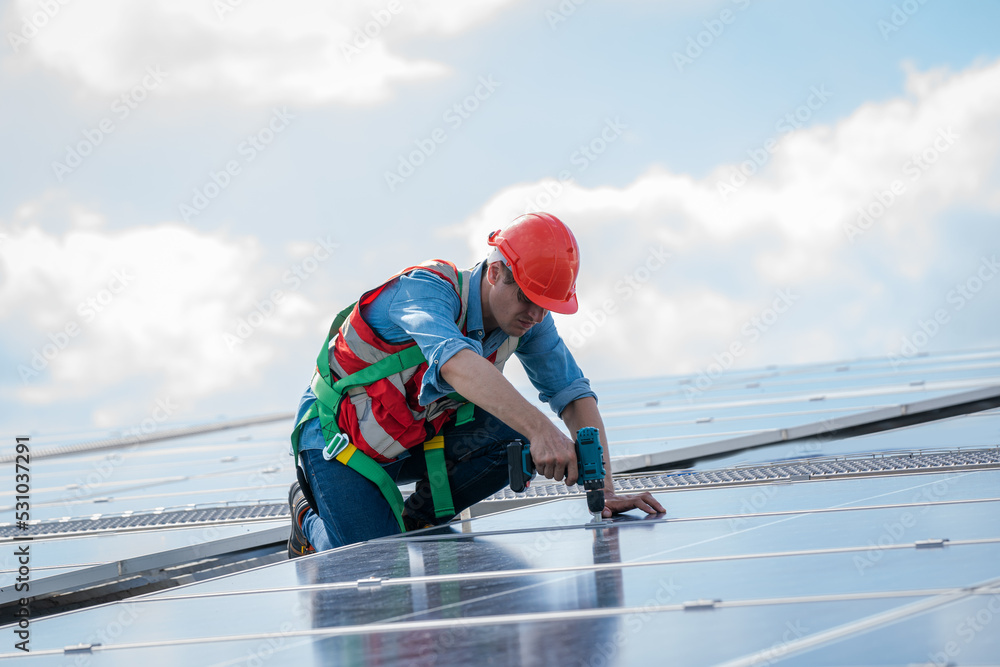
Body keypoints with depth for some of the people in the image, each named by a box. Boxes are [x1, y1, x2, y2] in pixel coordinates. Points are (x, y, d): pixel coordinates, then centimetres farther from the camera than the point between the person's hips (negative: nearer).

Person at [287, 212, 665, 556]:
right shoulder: (425, 290, -33)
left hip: (418, 438, 6)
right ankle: (309, 512, 13)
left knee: (515, 436, -21)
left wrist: (604, 489, -22)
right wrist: (541, 430, -64)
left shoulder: (529, 318, -11)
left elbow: (572, 393, -8)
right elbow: (457, 363, -52)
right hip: (340, 438, -6)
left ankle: (415, 520, 1)